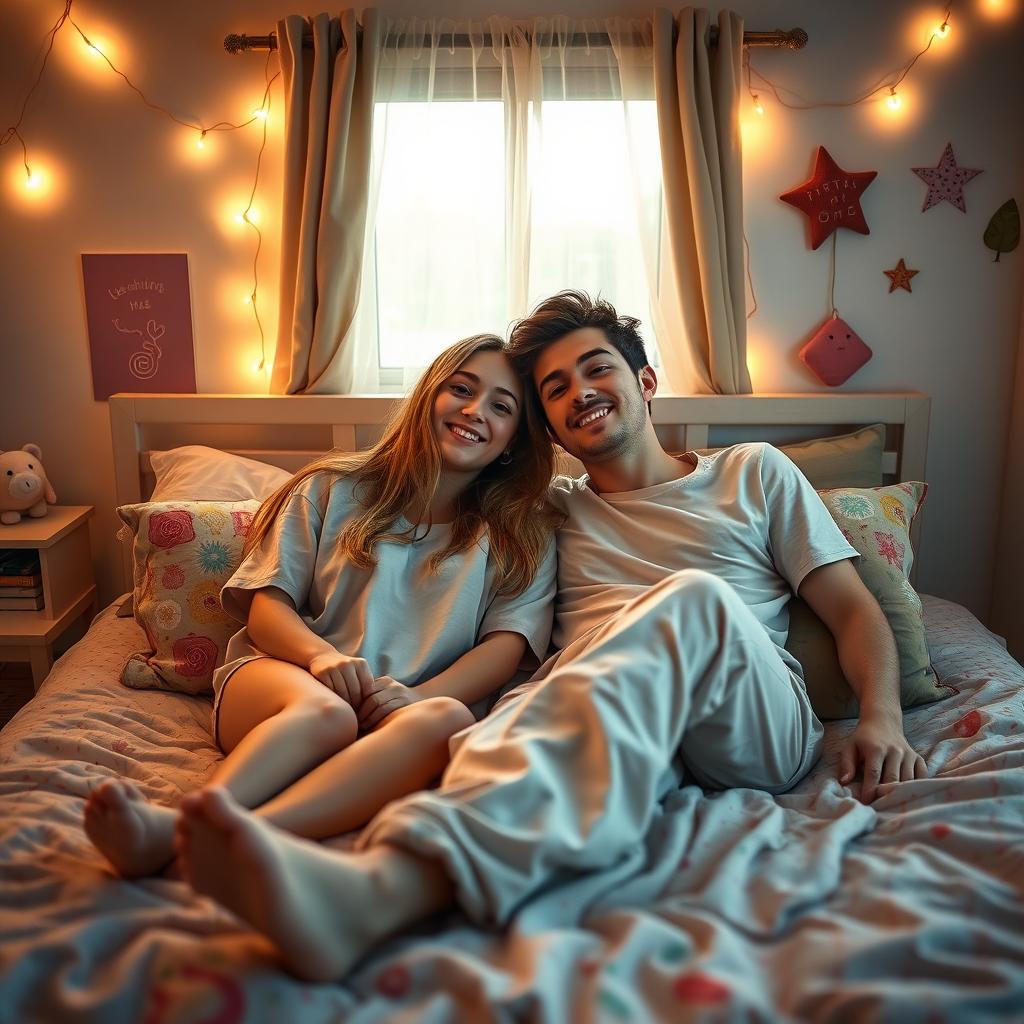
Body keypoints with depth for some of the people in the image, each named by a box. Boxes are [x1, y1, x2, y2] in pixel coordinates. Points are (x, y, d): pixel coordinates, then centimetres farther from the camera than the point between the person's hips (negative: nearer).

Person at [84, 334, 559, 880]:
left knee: (446, 717, -36)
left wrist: (416, 695, -17)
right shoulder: (334, 490, 14)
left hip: (397, 711, 0)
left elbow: (508, 641, 1)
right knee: (323, 711, -35)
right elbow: (267, 603, 7)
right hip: (282, 676, 1)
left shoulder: (524, 532, 14)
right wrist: (320, 655, -16)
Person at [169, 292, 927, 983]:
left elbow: (855, 612, 14)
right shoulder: (553, 514, 25)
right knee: (518, 721, -34)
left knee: (694, 596, -34)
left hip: (758, 731, -1)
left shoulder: (755, 472, 21)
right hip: (612, 716, 2)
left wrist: (883, 719, -3)